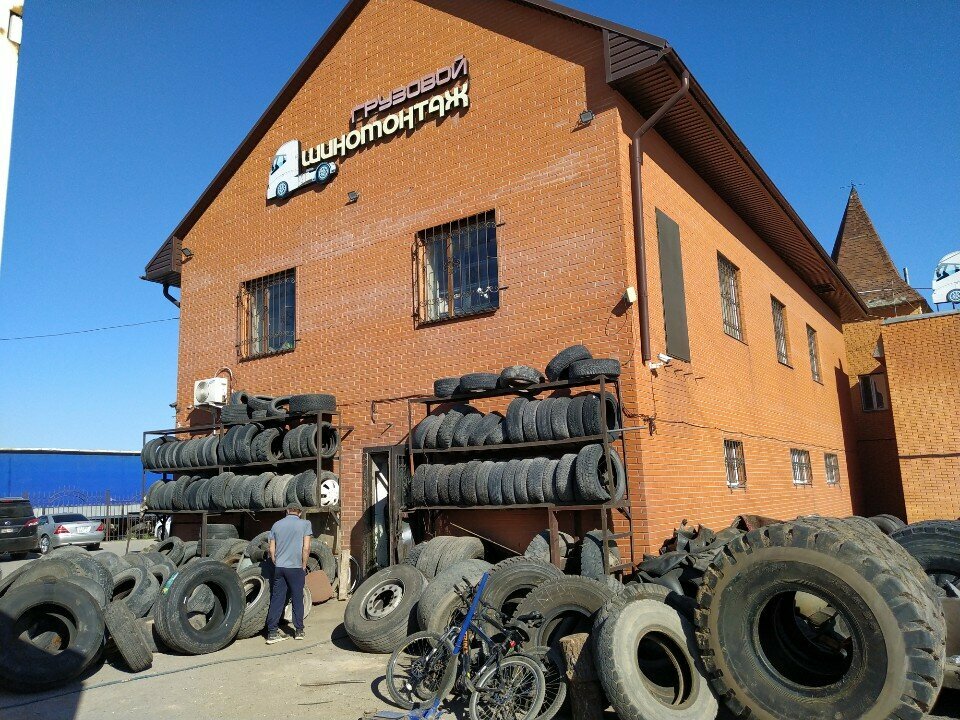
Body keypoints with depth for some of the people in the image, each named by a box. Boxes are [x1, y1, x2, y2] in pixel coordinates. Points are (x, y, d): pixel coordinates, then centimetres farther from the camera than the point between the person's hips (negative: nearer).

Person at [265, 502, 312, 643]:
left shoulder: (276, 525, 8)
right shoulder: (305, 524, -3)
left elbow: (271, 549, 9)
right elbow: (306, 548, -9)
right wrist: (304, 566, 1)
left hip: (279, 568, 3)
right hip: (296, 568, -3)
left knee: (276, 600, 7)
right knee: (297, 599, 9)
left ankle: (272, 632, 5)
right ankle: (299, 631, 16)